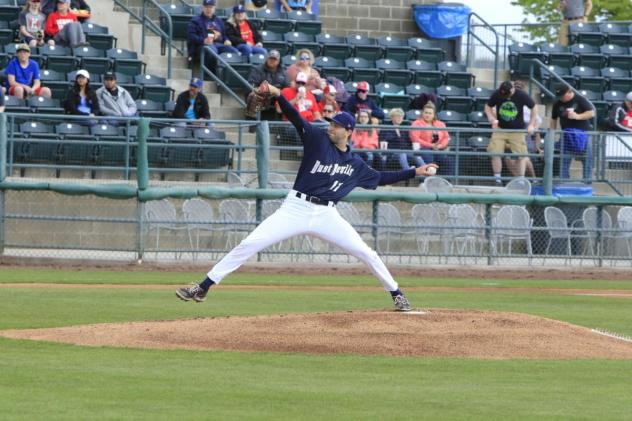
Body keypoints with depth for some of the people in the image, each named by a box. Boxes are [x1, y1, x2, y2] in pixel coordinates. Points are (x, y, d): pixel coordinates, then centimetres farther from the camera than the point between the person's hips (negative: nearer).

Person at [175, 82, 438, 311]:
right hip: (295, 208, -2)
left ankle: (396, 294, 16)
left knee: (365, 253, -4)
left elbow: (381, 178, 22)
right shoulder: (318, 139, 1)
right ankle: (203, 288, -9)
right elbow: (295, 117, -10)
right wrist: (278, 95, -26)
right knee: (249, 245, -12)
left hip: (327, 215, 2)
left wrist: (414, 172, 17)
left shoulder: (355, 165, 9)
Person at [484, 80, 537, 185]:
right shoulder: (496, 95, -11)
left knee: (521, 155, -6)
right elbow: (488, 107, 4)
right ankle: (497, 179, 2)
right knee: (495, 153, -9)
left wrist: (531, 125, -6)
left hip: (517, 130, -1)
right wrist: (492, 119, -14)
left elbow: (534, 108, -2)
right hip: (500, 129, 1)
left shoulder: (522, 96, -14)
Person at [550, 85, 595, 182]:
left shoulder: (580, 100, -5)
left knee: (587, 162, -1)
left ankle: (588, 183, 6)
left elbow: (591, 113, -10)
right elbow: (553, 120, 11)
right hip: (566, 136, 3)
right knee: (564, 162, 0)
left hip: (582, 135, -3)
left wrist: (577, 116, -22)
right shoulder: (558, 104, 5)